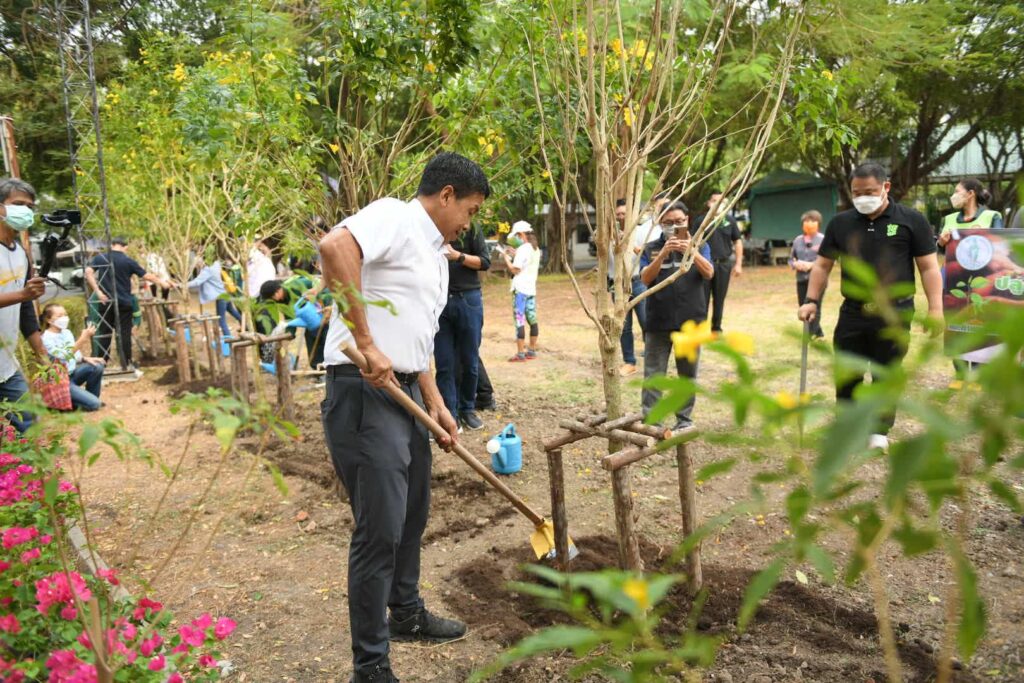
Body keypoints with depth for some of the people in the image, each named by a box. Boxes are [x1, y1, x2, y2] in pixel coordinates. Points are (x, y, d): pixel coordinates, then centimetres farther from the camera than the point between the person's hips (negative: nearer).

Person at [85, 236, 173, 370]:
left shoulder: (99, 258, 3)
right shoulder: (128, 261, -3)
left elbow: (88, 272, -8)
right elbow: (147, 275, 1)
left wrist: (97, 291, -7)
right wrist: (162, 282, 15)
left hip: (106, 302, 2)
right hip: (124, 302, -2)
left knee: (104, 332, 10)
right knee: (124, 333, 2)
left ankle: (101, 362, 13)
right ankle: (126, 363, 4)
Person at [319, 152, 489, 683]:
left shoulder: (436, 255, 19)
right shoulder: (394, 217, -10)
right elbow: (334, 246, -31)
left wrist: (435, 402, 16)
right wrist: (366, 344, -29)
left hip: (404, 391, 10)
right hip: (364, 392, -10)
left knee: (412, 515, 22)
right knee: (381, 530, -4)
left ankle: (406, 614, 44)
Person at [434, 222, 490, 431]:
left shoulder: (470, 228, 2)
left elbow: (485, 261, -2)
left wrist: (458, 256, -16)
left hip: (468, 298, -1)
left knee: (469, 360, 7)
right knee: (444, 363, 1)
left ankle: (467, 409, 22)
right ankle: (449, 414, 6)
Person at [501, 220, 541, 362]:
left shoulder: (523, 249, -13)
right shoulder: (536, 249, 14)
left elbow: (515, 270, -13)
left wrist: (506, 257, -1)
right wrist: (515, 255, 21)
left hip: (520, 289, -9)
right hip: (531, 288, 9)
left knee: (520, 320, -7)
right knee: (532, 319, 12)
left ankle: (520, 353, -6)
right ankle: (532, 350, 20)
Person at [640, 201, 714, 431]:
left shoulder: (699, 246, 4)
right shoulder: (653, 248, 2)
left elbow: (708, 273, -12)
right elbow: (646, 279, -12)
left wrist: (691, 251, -29)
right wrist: (663, 253, -26)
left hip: (690, 322, 1)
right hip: (658, 322, -1)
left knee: (688, 374, 10)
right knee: (653, 374, -2)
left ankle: (685, 419, 21)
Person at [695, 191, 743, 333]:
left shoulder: (729, 220, 6)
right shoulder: (701, 220, 0)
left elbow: (738, 241, 9)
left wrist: (738, 264, 3)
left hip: (724, 264, 2)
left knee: (719, 299, 9)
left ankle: (716, 328, 20)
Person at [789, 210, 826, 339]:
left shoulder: (823, 240, -6)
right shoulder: (797, 240, 10)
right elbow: (791, 258, 16)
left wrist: (811, 265, -18)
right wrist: (795, 264, -6)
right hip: (801, 280, 6)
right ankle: (818, 333, 27)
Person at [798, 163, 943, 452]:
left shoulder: (911, 220, -2)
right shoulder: (840, 223, 6)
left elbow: (928, 267, -2)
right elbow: (822, 265, 11)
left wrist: (935, 309, -9)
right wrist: (812, 301, 1)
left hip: (894, 313, -2)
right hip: (853, 311, 3)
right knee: (846, 374, 7)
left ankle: (880, 430, 21)